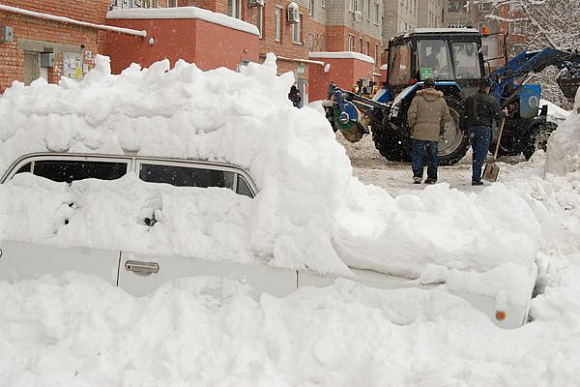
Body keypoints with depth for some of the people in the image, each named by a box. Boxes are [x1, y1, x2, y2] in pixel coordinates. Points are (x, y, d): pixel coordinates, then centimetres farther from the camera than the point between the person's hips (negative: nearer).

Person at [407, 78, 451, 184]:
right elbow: (446, 117, 10)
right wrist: (442, 129, 23)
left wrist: (412, 126, 6)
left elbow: (411, 114, -8)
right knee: (432, 155, 8)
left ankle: (417, 175, -1)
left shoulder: (417, 98, -2)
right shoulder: (441, 100, 7)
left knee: (417, 154, 5)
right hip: (434, 133, 2)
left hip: (419, 132, -2)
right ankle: (432, 178, 10)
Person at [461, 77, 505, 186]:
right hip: (484, 128, -5)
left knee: (476, 152, 17)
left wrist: (463, 128, 17)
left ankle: (475, 176, 20)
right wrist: (504, 113, 15)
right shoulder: (490, 100, -6)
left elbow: (464, 115, 9)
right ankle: (476, 179, -7)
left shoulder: (470, 99, 8)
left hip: (471, 128, 5)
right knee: (481, 153, -2)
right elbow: (498, 115, -6)